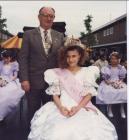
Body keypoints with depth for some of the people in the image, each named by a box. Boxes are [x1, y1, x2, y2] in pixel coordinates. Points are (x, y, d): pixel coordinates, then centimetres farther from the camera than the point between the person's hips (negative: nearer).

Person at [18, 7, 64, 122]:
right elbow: (23, 58, -4)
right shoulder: (29, 34, 1)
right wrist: (24, 79, -12)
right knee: (33, 113, 11)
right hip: (34, 81, -2)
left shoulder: (60, 36, 8)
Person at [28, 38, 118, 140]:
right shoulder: (59, 73, 8)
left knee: (85, 131, -23)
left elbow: (89, 94, 2)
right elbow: (55, 94, 6)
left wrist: (78, 108, -12)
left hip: (83, 109, 0)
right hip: (63, 109, 0)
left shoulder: (87, 72, 6)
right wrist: (60, 107, -11)